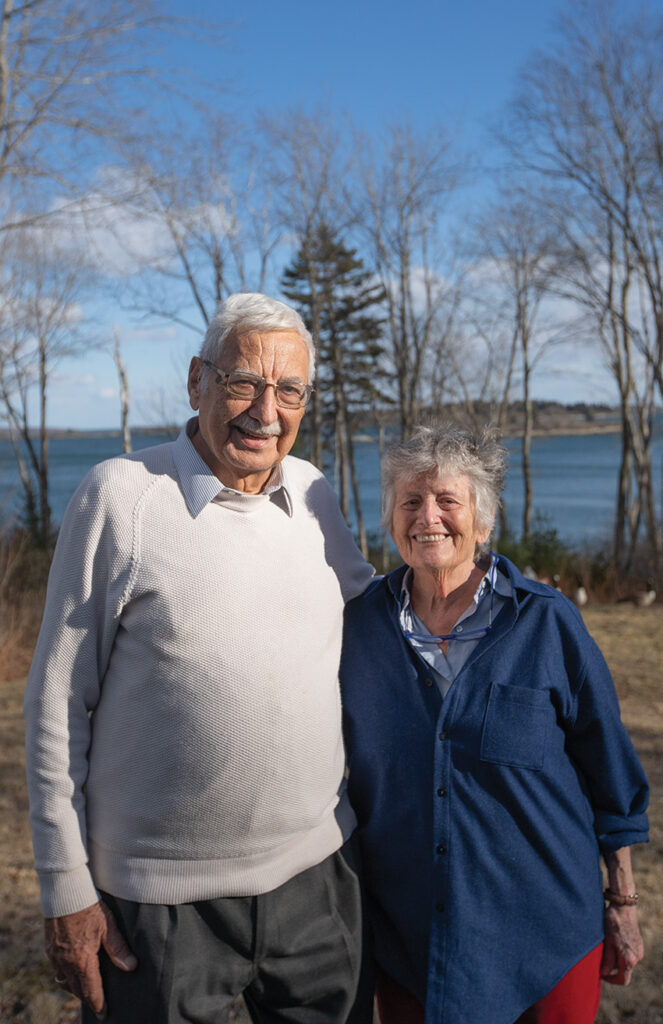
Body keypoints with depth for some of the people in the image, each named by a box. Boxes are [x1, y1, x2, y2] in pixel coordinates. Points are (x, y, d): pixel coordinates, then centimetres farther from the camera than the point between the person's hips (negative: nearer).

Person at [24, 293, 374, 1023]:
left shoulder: (314, 494, 1)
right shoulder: (120, 494, -11)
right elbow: (58, 701, -7)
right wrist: (66, 885, -6)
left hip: (313, 874, 5)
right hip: (162, 896, -4)